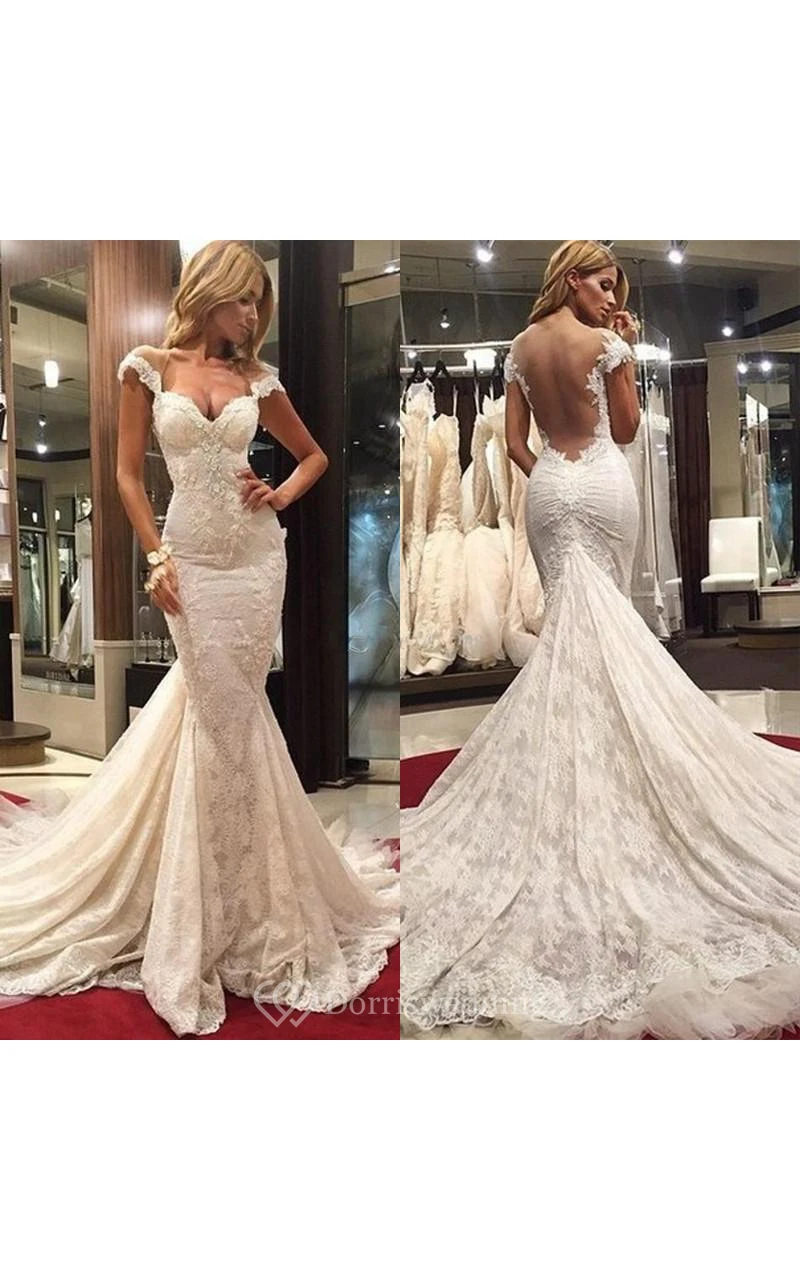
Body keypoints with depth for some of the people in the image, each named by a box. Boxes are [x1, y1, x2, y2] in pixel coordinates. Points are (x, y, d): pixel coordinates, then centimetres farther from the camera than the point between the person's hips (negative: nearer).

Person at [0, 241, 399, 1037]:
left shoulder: (255, 379, 8)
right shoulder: (150, 366, 1)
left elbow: (313, 454, 19)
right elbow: (128, 473, -1)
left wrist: (279, 498, 1)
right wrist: (155, 560, -9)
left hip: (257, 555, 3)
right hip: (194, 558, -2)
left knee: (224, 706, 8)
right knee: (218, 712, 0)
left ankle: (225, 906, 27)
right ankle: (225, 909, 19)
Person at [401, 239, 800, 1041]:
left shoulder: (521, 346, 9)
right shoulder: (605, 343, -4)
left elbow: (515, 440, 6)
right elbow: (627, 428, 5)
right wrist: (628, 351, 9)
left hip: (549, 489, 4)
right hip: (604, 486, -3)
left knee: (568, 618, 7)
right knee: (611, 620, 5)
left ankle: (574, 730, 9)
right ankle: (609, 735, 11)